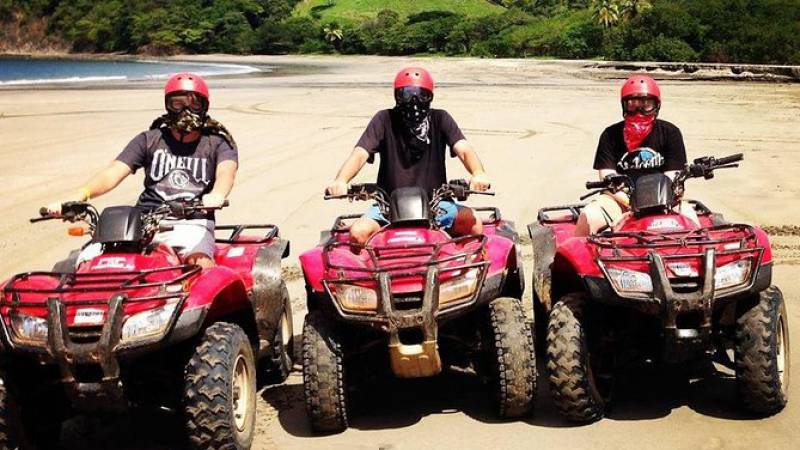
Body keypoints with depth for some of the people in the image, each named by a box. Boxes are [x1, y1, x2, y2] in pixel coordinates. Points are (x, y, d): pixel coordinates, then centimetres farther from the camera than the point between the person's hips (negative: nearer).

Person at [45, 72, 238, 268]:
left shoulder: (217, 143, 11)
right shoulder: (149, 140, 16)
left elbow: (226, 170, -11)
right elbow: (115, 171, 3)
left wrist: (217, 195, -37)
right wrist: (81, 195, -18)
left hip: (191, 224, -2)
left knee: (201, 263, -37)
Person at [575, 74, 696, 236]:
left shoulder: (670, 133, 1)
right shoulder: (611, 135, 0)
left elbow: (671, 179, -3)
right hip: (620, 199, 0)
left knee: (687, 214, -30)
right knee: (588, 216, -29)